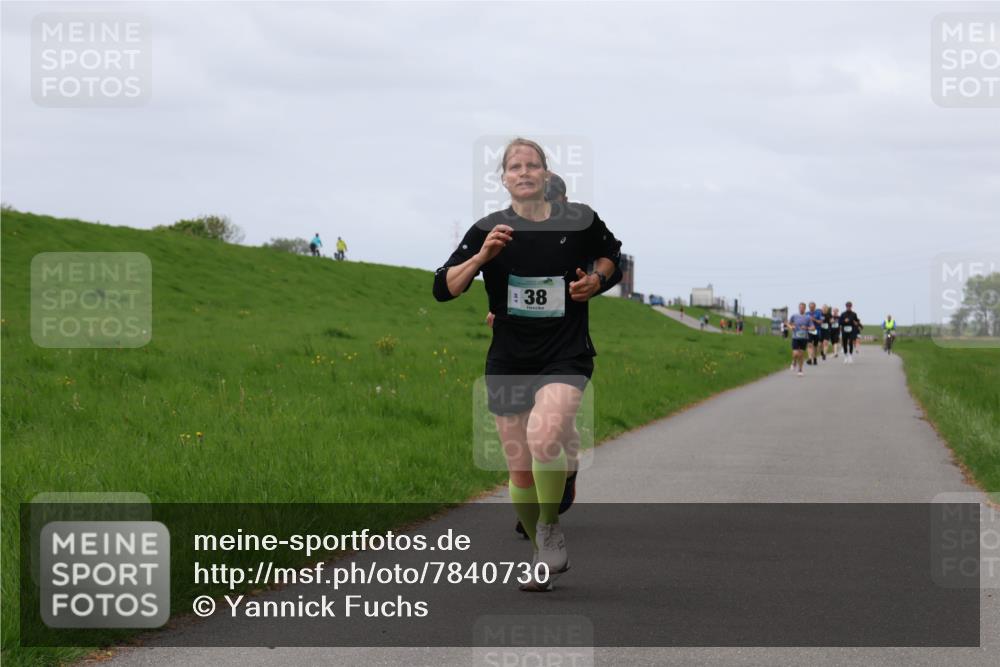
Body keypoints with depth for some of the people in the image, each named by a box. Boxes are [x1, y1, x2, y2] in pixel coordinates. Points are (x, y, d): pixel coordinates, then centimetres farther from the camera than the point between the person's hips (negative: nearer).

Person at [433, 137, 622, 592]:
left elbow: (611, 252, 20)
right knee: (521, 470, 5)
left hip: (566, 358, -2)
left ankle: (550, 526, -4)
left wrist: (597, 279, 0)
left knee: (543, 435, -28)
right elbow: (443, 289, -5)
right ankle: (544, 558, 26)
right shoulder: (488, 230, 0)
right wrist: (481, 256, -19)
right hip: (509, 362, 2)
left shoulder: (580, 221, 0)